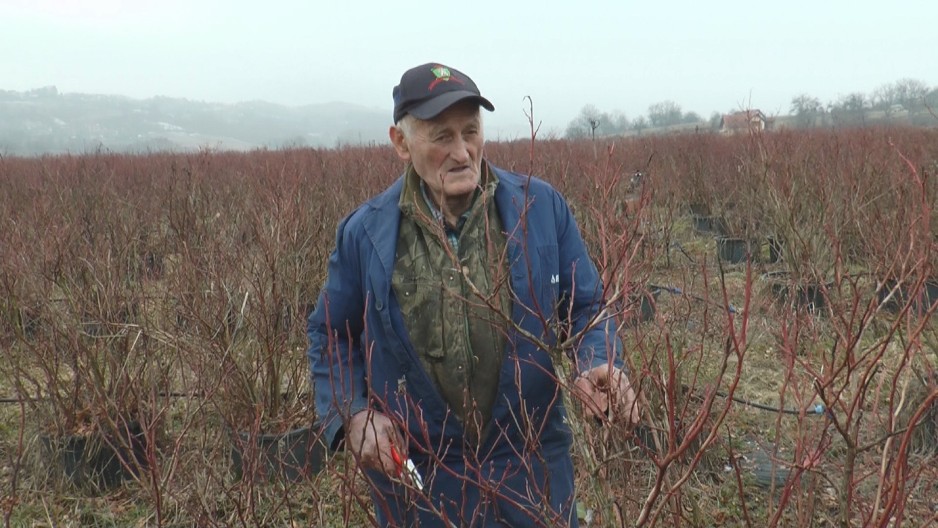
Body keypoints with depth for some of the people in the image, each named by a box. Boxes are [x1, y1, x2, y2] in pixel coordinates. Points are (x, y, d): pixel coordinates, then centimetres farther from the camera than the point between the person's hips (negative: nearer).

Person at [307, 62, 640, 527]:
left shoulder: (541, 208, -4)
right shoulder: (365, 233, -3)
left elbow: (585, 308, 4)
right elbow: (330, 339, 8)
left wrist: (599, 366, -16)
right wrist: (353, 414, -8)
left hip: (532, 470, 0)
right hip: (415, 476, 0)